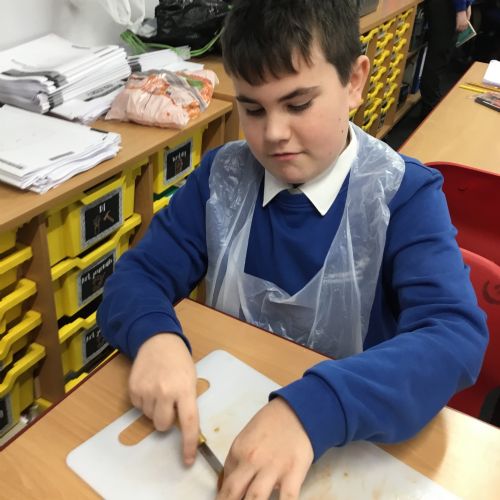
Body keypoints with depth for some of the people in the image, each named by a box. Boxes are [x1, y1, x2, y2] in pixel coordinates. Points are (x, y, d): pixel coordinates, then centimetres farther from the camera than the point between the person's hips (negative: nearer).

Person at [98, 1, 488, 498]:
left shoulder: (404, 196, -13)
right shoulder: (221, 177, -3)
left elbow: (455, 336, -24)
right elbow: (136, 277, -5)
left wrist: (313, 408, -39)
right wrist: (155, 336, -27)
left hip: (347, 438, -1)